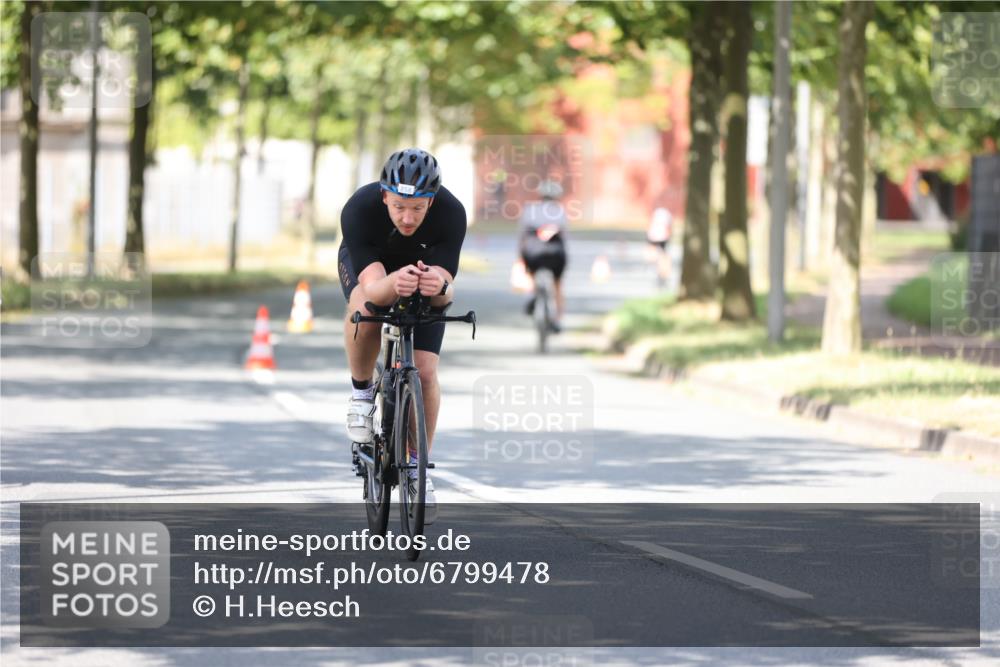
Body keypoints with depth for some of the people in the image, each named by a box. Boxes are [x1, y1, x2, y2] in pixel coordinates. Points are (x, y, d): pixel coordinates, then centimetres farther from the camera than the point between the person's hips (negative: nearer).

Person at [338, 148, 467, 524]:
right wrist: (394, 284, -66)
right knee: (365, 308, -36)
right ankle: (362, 391, -9)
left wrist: (438, 285, -61)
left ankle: (419, 470, 7)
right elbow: (372, 286, -44)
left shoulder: (450, 213, -35)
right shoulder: (360, 209, -38)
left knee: (425, 371, -11)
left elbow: (446, 291, -37)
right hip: (367, 264, -1)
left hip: (425, 270, 1)